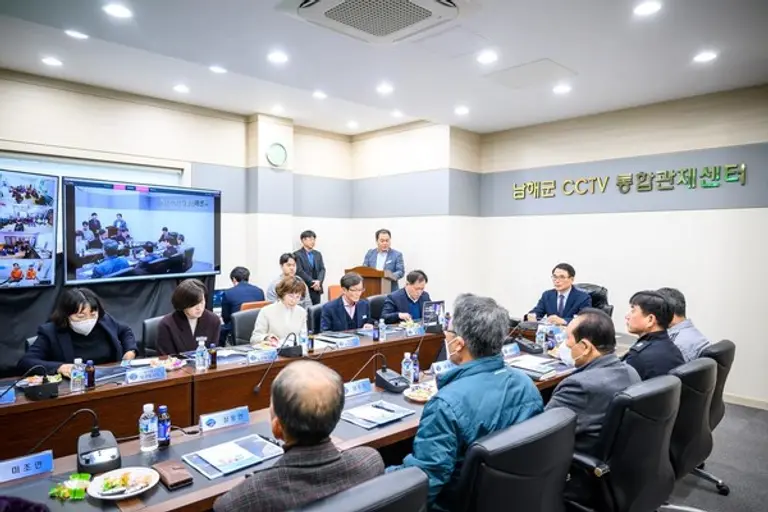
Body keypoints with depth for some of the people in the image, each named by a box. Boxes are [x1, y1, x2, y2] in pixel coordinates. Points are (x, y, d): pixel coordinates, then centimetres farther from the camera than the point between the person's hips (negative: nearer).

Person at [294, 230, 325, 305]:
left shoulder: (318, 254, 15)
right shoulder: (297, 255, -3)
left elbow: (322, 269, 8)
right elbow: (299, 271, -11)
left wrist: (319, 281, -11)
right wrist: (312, 283, -14)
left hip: (316, 289, 5)